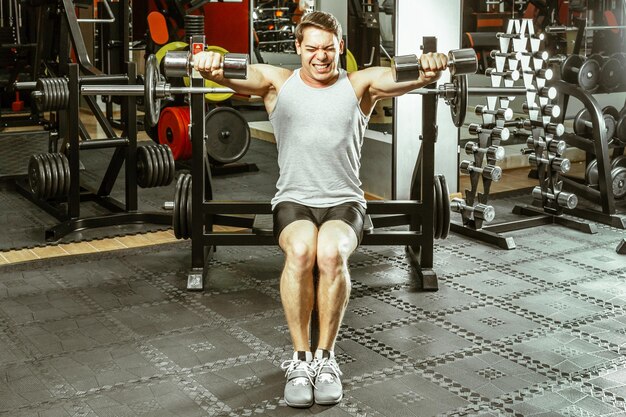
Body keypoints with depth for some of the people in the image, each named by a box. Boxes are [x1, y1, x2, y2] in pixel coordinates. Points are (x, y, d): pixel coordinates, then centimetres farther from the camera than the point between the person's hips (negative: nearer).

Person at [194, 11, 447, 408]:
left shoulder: (359, 84, 3)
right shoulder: (278, 82, 4)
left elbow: (400, 77, -18)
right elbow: (238, 76, -17)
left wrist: (429, 70, -43)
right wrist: (211, 66, -42)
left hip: (344, 201, 0)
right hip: (294, 200, 0)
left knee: (330, 253, -34)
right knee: (300, 250, -35)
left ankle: (326, 358, -16)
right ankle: (300, 359, -18)